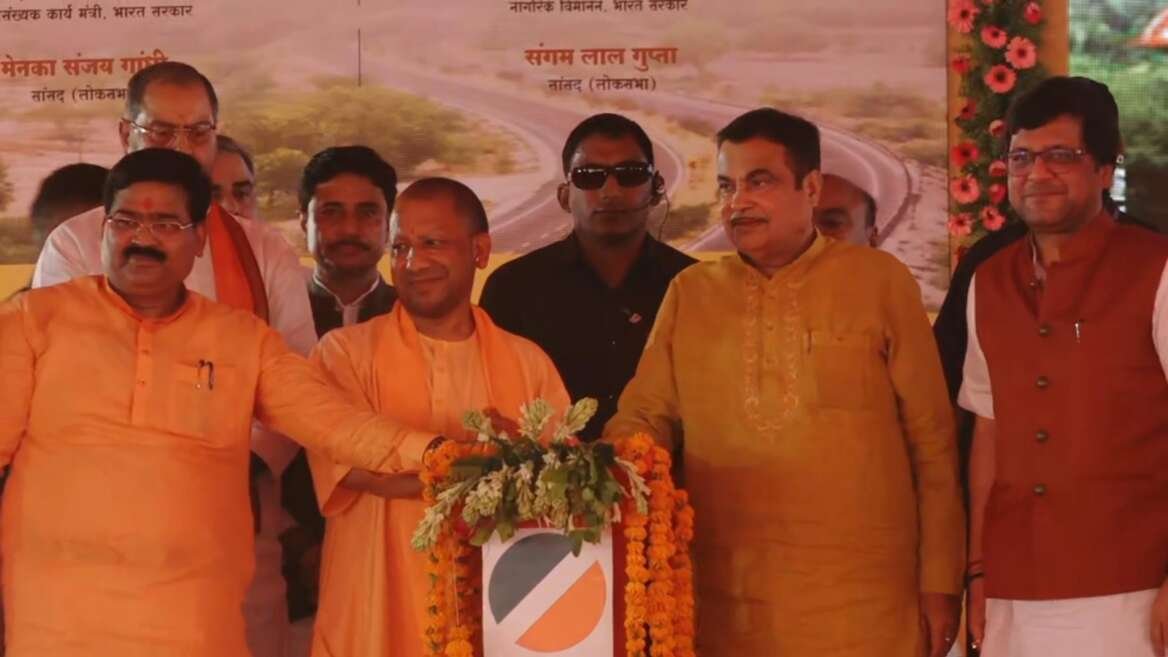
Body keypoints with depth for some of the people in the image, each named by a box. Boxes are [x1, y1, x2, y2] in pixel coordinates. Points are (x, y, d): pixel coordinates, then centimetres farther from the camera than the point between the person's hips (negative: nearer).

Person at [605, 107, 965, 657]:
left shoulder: (880, 281, 1)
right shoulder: (689, 292, 9)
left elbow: (931, 442, 2)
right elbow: (643, 420, 9)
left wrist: (940, 583, 0)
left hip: (860, 604, -2)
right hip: (726, 604, 2)